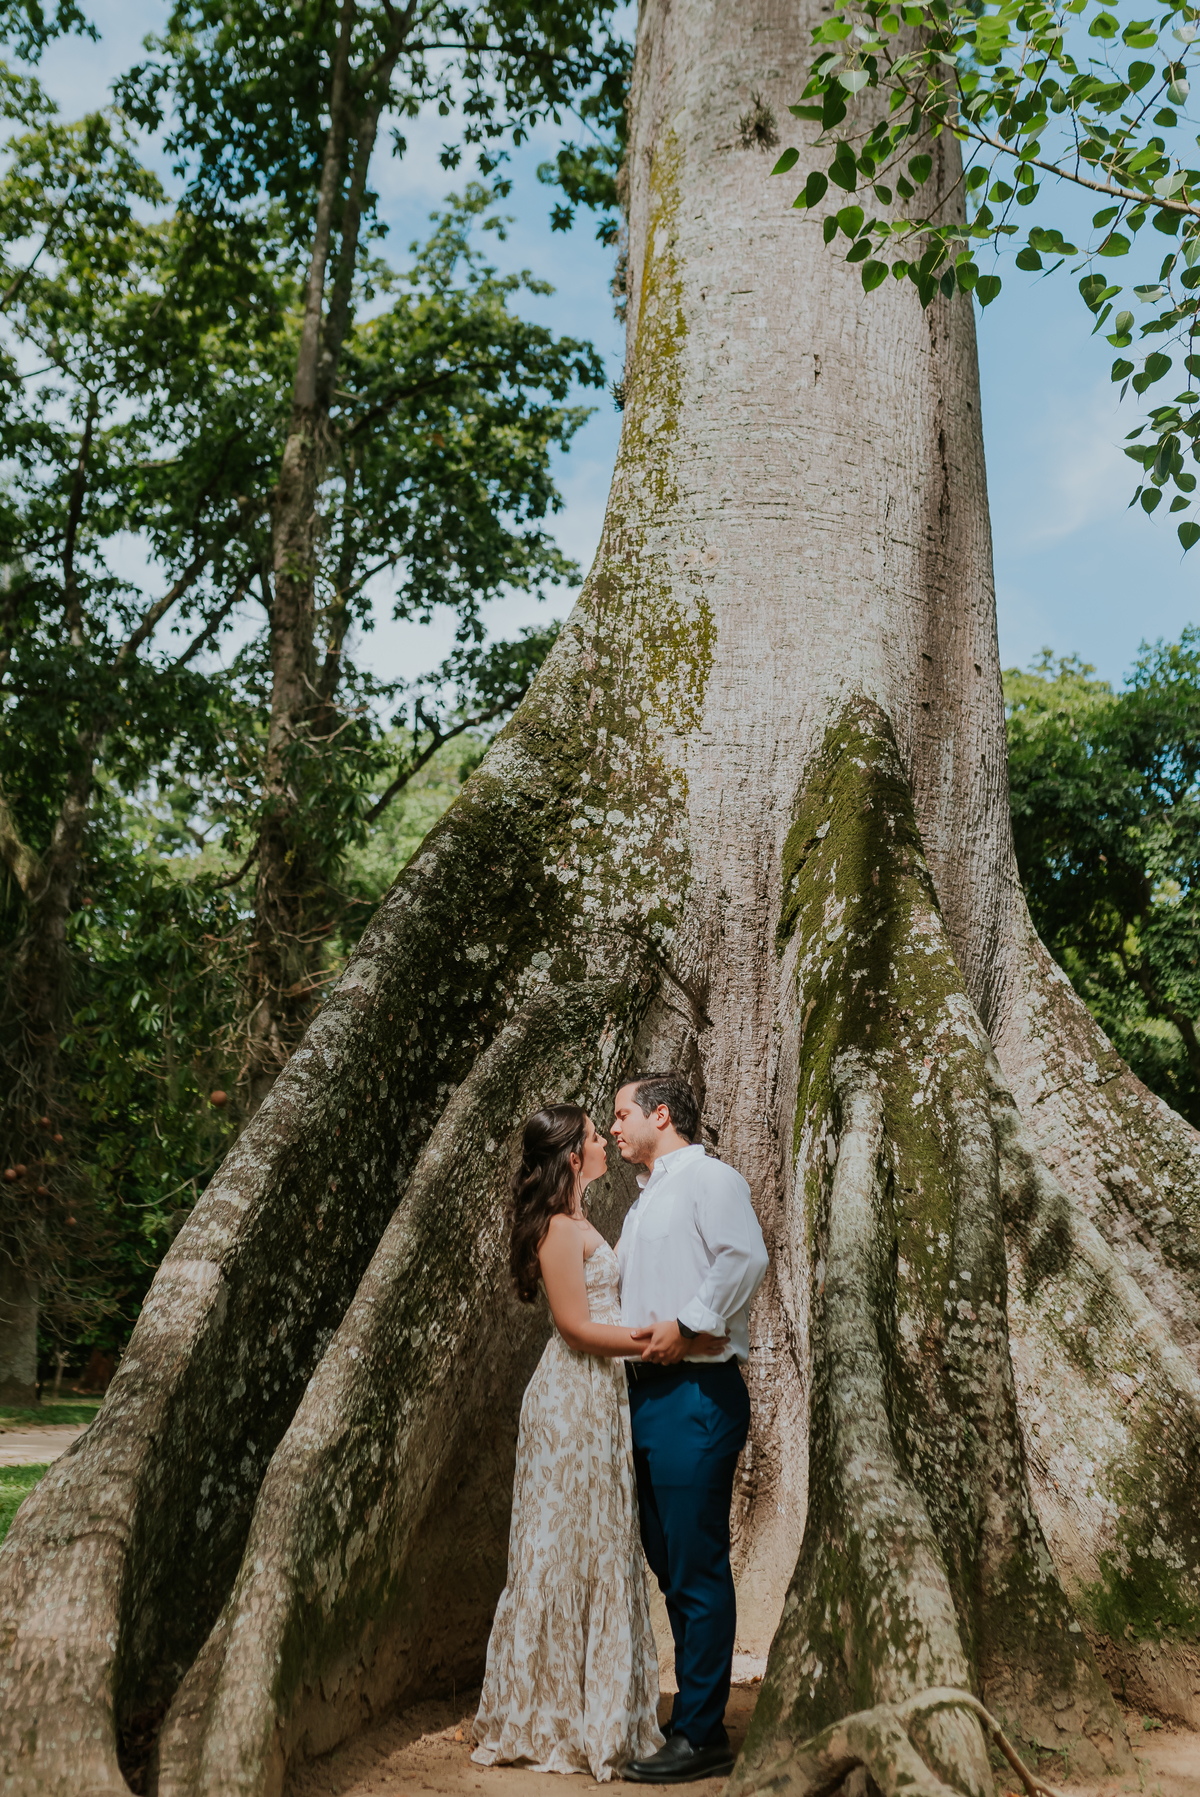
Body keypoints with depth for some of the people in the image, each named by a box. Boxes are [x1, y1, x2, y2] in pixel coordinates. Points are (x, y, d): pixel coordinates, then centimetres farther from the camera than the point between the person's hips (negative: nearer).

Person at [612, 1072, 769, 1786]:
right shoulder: (646, 1199, 22)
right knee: (669, 1565, 14)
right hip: (646, 1396, 10)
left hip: (695, 1397, -9)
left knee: (698, 1569, -4)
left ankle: (701, 1737, 5)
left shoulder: (709, 1178, -7)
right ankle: (691, 1716, 25)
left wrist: (685, 1327, -20)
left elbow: (747, 1257, -24)